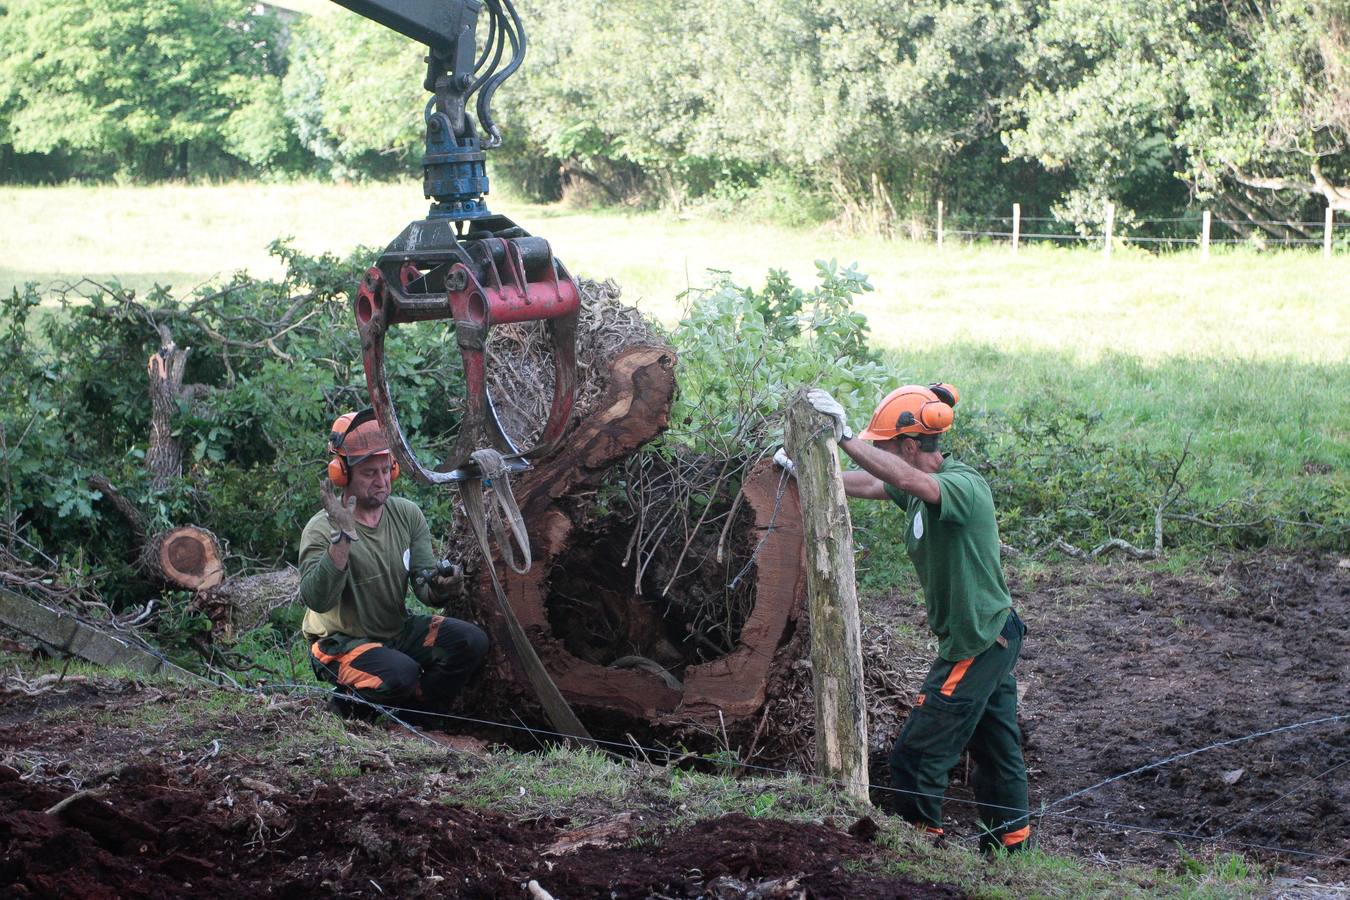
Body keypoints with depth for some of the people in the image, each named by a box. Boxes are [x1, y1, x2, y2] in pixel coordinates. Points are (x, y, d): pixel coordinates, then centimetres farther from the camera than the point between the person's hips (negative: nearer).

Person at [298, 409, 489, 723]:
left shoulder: (407, 514, -1)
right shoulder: (321, 530, -18)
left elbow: (424, 586, -2)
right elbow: (317, 600, -32)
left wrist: (438, 588, -28)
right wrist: (342, 538, -40)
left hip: (399, 629, 6)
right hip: (342, 643, -6)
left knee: (471, 641, -14)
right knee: (401, 673, -34)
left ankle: (415, 710, 1)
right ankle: (352, 700, -2)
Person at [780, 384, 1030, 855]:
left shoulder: (964, 484, -24)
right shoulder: (926, 483, 4)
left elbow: (908, 481, -44)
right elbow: (868, 484, 17)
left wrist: (846, 438, -48)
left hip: (974, 646, -10)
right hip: (995, 638, 10)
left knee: (916, 757, -3)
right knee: (997, 749, 20)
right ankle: (1010, 840, 31)